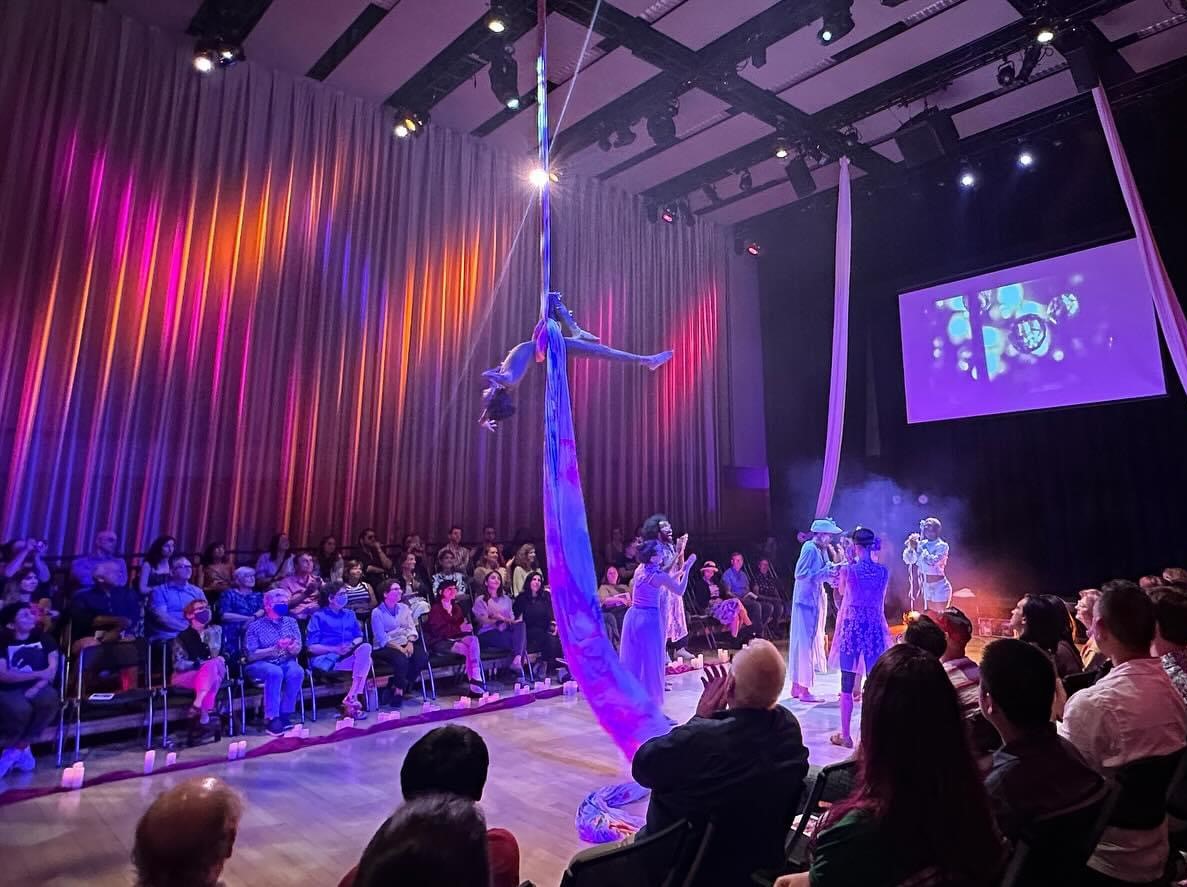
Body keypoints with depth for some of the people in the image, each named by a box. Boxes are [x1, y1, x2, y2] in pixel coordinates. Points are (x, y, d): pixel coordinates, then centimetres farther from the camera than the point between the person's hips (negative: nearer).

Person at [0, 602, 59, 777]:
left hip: (37, 688, 2)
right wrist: (39, 674, -20)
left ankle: (16, 750, -11)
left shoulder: (43, 637, 3)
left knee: (50, 700, -31)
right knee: (21, 709, -35)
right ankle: (22, 749, -5)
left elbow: (53, 668, -4)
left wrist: (36, 688, -20)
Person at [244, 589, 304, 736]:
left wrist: (292, 647, -21)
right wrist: (274, 649, -21)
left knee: (297, 671, -30)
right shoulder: (255, 626, -1)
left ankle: (284, 715, -19)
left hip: (285, 662, 3)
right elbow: (251, 655, -9)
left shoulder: (291, 622, 9)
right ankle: (273, 719, -29)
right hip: (260, 664, -3)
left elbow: (298, 649, 3)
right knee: (275, 672, -36)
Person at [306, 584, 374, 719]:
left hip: (348, 656, 5)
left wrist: (352, 645, -10)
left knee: (365, 647, -31)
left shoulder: (350, 614, 18)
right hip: (326, 659, -5)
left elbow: (359, 637, 14)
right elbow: (311, 647, -6)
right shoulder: (318, 617, 1)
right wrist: (335, 649, -19)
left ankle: (350, 699, -31)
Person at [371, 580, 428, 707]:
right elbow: (382, 639, -12)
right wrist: (400, 648, -21)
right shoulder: (377, 612, -6)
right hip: (385, 648, -5)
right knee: (401, 659, -36)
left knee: (423, 658, -22)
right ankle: (399, 689, -7)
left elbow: (411, 628, 8)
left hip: (405, 644, 6)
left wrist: (410, 642, -13)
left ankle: (396, 685, -4)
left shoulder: (404, 608, 11)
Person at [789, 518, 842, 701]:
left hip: (815, 600, 9)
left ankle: (797, 686, 22)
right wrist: (825, 572, -20)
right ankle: (804, 690, 2)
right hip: (806, 599, -9)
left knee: (802, 641, 14)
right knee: (805, 642, -5)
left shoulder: (822, 550, 11)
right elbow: (801, 574, -20)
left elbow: (821, 574, 15)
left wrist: (831, 572, -2)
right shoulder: (809, 548, -15)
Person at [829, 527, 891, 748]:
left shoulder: (847, 570, -10)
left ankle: (845, 735, 13)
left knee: (847, 684, 6)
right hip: (875, 630, 3)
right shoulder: (884, 572, 0)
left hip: (852, 628, -3)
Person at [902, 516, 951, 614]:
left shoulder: (942, 546, -12)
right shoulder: (922, 544, 4)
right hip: (927, 587, 6)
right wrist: (910, 546, -15)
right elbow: (908, 560, 2)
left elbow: (932, 561, -28)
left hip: (940, 588, -6)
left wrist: (917, 547, -26)